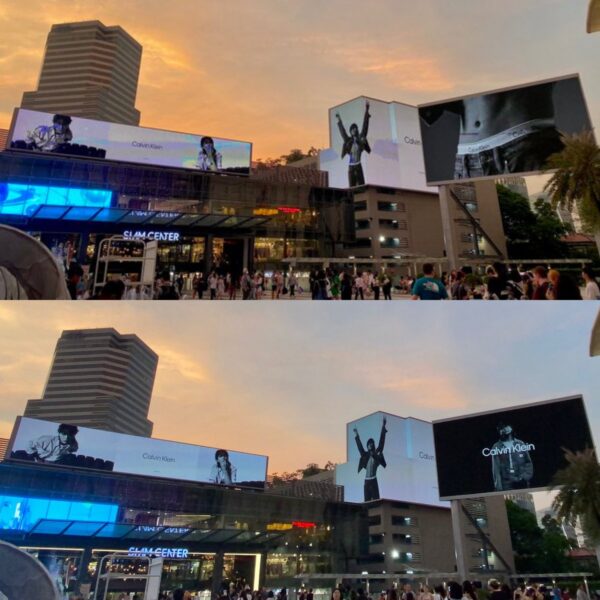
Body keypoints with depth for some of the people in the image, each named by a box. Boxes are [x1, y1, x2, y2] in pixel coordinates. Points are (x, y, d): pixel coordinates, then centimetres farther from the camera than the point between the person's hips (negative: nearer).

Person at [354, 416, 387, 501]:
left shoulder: (376, 453, 2)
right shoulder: (365, 455, 9)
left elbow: (381, 442, -1)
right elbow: (360, 446, 21)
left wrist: (383, 427, -5)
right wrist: (356, 436, 30)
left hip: (373, 480, -3)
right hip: (366, 480, 3)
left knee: (376, 499, -8)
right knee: (367, 500, 2)